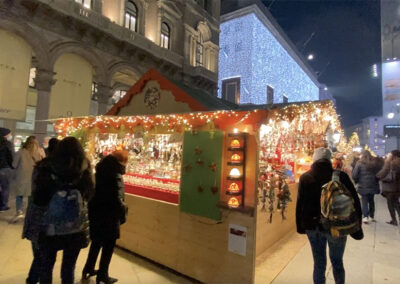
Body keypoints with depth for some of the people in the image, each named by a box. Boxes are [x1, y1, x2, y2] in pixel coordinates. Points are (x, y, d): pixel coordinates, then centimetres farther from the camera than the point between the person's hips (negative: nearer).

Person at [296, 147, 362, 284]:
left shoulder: (305, 178, -7)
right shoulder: (341, 176, -11)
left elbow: (300, 204, -4)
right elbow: (355, 201, -7)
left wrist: (300, 226, 5)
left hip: (313, 226, 1)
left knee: (319, 262, 16)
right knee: (337, 261, 20)